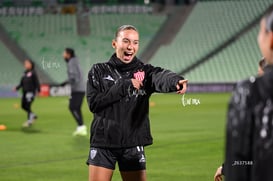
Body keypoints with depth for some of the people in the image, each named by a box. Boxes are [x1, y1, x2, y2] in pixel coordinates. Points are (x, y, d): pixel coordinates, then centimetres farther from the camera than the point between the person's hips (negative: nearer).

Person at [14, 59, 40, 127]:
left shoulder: (33, 73, -8)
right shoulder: (25, 73, 12)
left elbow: (36, 82, -10)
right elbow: (22, 83, 16)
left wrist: (38, 90, -15)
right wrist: (17, 88, 4)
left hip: (31, 91, -8)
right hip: (25, 91, 8)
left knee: (28, 106, -10)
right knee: (23, 106, 8)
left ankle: (29, 121, -3)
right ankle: (33, 115, 27)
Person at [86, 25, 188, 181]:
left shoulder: (145, 72, 2)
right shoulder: (99, 71, 3)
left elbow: (161, 77, -21)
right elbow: (94, 103, -8)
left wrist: (176, 81, -45)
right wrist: (123, 86, -15)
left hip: (133, 145, 1)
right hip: (103, 142, -1)